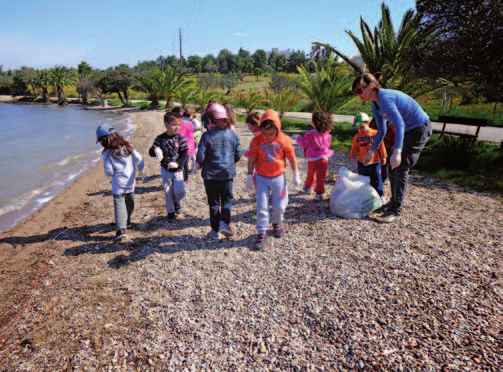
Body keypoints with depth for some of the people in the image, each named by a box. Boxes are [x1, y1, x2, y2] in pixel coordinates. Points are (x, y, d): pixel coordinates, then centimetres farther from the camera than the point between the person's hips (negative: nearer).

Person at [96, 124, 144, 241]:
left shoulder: (107, 153, -11)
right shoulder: (128, 147, -1)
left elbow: (109, 172, -12)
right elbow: (139, 160, 1)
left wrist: (110, 173, 11)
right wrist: (142, 170, 17)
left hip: (118, 184, -4)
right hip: (131, 182, 5)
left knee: (119, 205, -3)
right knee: (129, 203, 21)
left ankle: (121, 229, -13)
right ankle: (127, 221, 39)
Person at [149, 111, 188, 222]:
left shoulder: (180, 138, -6)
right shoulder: (160, 138, -6)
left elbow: (185, 153, -8)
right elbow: (152, 151, -7)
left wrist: (178, 163, -24)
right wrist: (155, 151, -31)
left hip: (178, 170, 0)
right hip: (165, 170, 0)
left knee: (180, 191, -9)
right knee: (168, 193, 8)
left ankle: (176, 202, 27)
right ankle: (171, 212, 26)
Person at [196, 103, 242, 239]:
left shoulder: (207, 135, -11)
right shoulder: (232, 135, -2)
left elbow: (201, 155, -11)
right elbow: (238, 155, 3)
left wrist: (200, 164, 10)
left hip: (210, 174, -1)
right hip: (227, 173, 1)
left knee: (213, 202, 11)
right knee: (227, 200, 16)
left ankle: (215, 230, 18)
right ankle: (224, 223, -4)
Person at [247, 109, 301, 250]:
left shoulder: (284, 140, -10)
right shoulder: (256, 140, -10)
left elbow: (292, 157, 1)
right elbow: (252, 158, -2)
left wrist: (296, 175, 6)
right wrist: (249, 177, -1)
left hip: (278, 177, 1)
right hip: (261, 178, 0)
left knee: (279, 205, 11)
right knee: (261, 207, -1)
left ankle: (276, 223, 41)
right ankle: (261, 234, 9)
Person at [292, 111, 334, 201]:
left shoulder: (310, 134, -15)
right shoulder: (327, 135, -3)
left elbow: (305, 145, -4)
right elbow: (327, 146, 9)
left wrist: (298, 137, 9)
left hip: (312, 159, -1)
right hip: (323, 158, 1)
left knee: (310, 174, 21)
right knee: (321, 177, 7)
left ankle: (308, 187, 42)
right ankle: (319, 193, 11)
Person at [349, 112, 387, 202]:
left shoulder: (375, 133, -5)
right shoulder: (357, 136, 2)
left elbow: (381, 146, 0)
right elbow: (354, 148, 6)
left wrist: (383, 157, 1)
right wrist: (352, 155, -11)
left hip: (374, 162, -3)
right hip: (362, 163, 3)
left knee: (376, 180, 3)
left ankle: (381, 196, 16)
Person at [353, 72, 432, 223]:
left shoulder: (384, 98, -25)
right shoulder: (375, 105, 5)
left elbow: (400, 124, -33)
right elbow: (381, 130, 14)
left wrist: (397, 151, -41)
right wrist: (371, 150, 13)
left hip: (420, 129, -10)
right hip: (408, 131, 10)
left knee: (400, 168, -13)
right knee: (393, 167, 11)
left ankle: (395, 211, -6)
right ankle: (394, 203, 24)